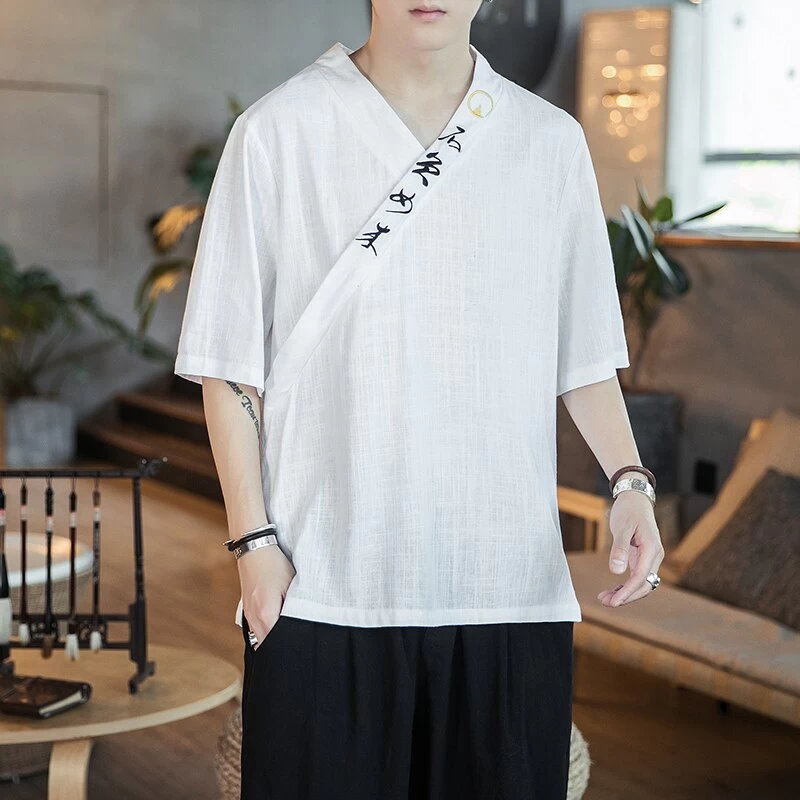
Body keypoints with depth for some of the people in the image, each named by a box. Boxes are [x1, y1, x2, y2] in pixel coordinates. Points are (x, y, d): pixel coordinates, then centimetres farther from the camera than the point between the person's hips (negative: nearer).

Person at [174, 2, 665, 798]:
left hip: (513, 588, 3)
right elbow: (229, 361, 1)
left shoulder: (552, 142, 7)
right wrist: (253, 539, -4)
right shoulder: (279, 132, -1)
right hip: (323, 591, -2)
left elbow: (583, 352, 11)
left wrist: (629, 480, -4)